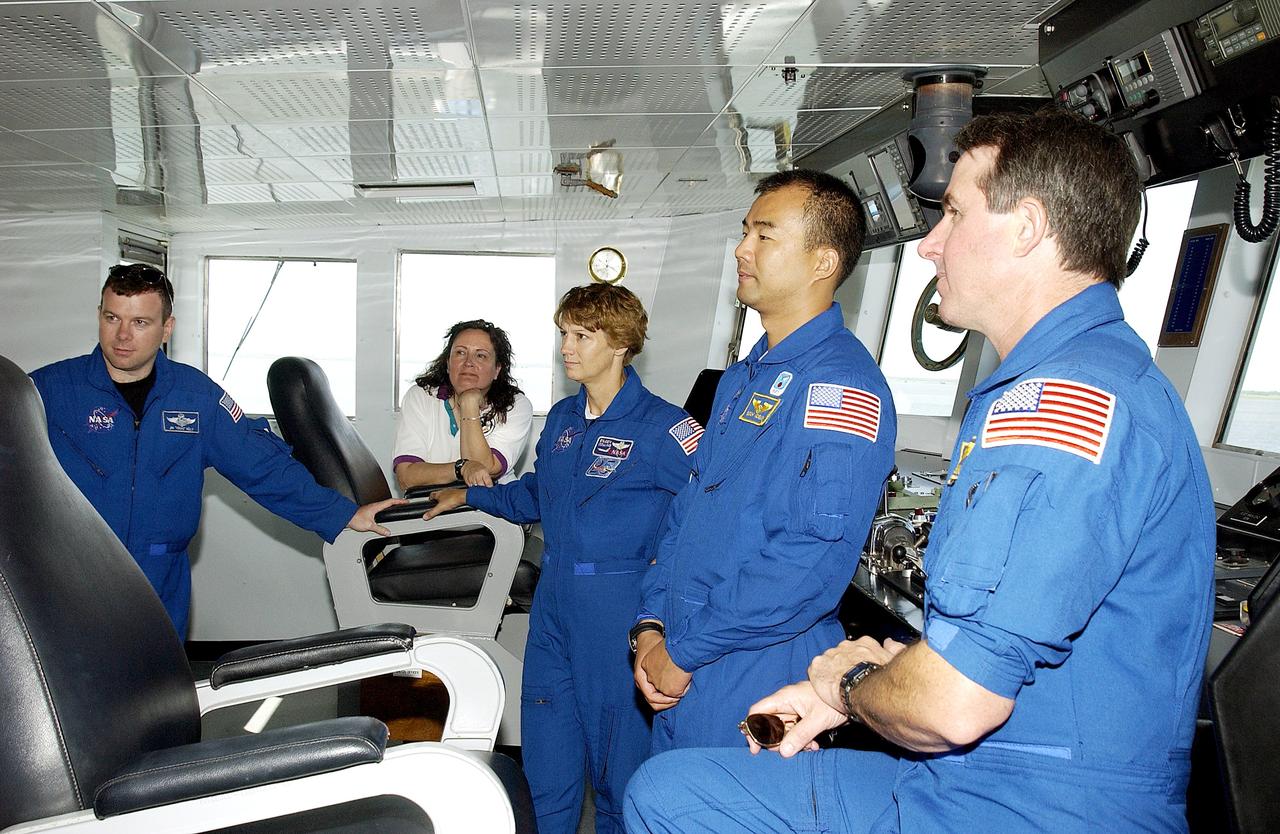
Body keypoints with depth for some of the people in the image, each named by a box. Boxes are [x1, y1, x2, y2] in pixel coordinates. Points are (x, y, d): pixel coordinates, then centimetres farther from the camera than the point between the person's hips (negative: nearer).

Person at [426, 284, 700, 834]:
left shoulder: (661, 427, -13)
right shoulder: (561, 417, 10)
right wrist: (469, 496, 23)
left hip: (618, 607, -7)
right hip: (552, 598, 7)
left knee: (616, 748, 8)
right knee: (546, 748, 16)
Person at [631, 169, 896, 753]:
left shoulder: (842, 383, -17)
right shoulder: (740, 380, 14)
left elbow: (813, 562, -25)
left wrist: (684, 649, -18)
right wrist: (652, 624, 2)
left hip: (755, 683, -8)